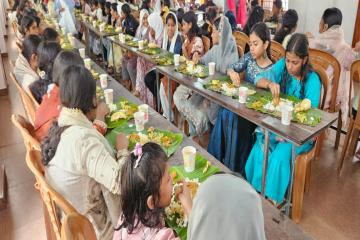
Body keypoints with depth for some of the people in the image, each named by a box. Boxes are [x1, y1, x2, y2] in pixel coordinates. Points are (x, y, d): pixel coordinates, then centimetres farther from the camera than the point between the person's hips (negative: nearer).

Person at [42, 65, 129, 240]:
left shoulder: (60, 124, -7)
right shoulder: (85, 139, -34)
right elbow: (120, 182, -34)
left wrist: (97, 121, 12)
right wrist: (122, 149, -18)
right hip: (91, 226, -8)